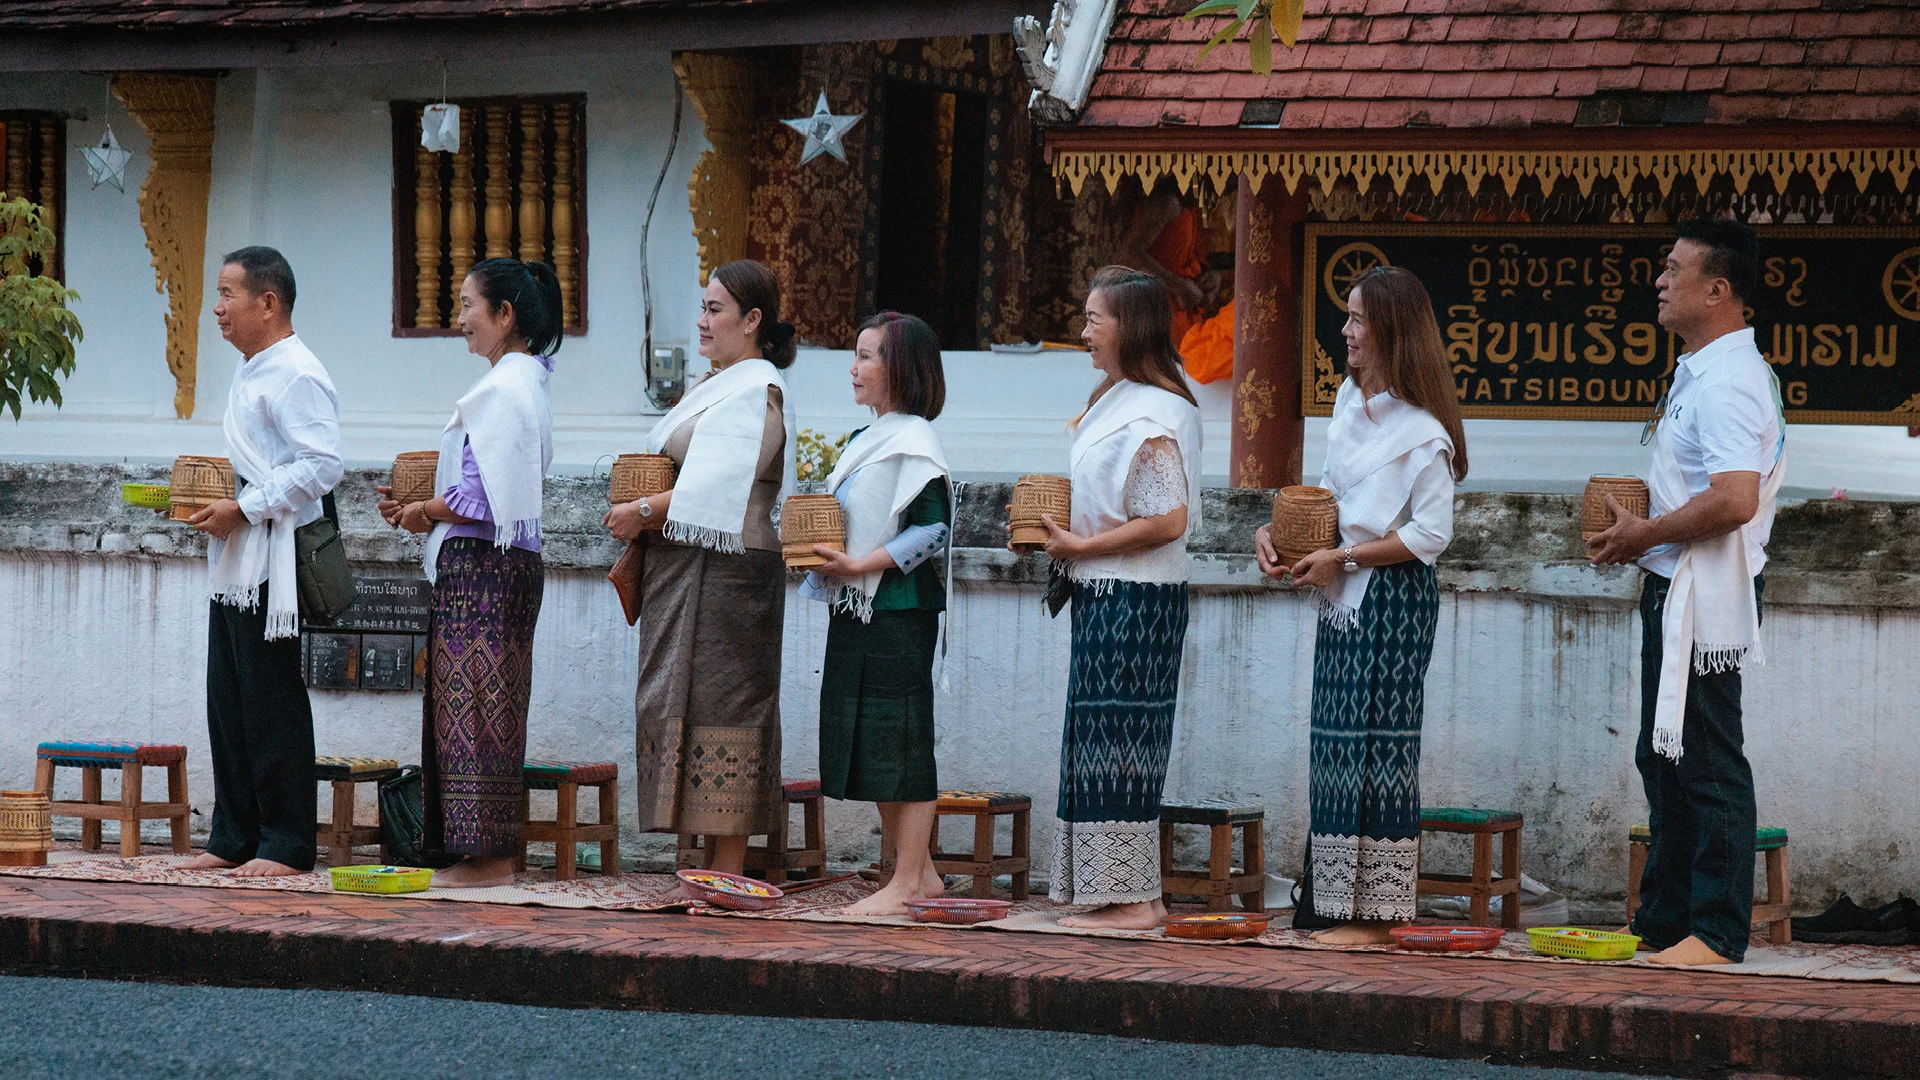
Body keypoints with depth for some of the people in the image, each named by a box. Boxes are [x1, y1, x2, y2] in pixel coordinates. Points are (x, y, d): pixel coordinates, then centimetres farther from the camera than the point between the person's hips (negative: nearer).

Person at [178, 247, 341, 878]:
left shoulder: (296, 376, -13)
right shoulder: (248, 375, 19)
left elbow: (322, 466, -22)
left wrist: (243, 509, -19)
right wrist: (211, 504, 12)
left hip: (274, 562, -10)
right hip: (234, 565, 10)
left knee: (274, 707, -6)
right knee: (229, 705, 11)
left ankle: (287, 846, -2)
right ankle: (233, 840, 16)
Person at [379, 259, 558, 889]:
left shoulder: (503, 389, -15)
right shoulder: (526, 382, 17)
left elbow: (481, 497, -19)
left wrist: (424, 513, -3)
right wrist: (422, 510, 14)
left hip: (483, 567, -10)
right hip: (506, 561, 10)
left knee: (476, 707, -7)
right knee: (484, 712, 11)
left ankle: (490, 858, -5)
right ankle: (494, 854, 12)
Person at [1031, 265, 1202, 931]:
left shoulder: (1153, 415, -17)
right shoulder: (1116, 400, 15)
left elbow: (1167, 520, -22)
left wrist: (1082, 545, -15)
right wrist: (1064, 534, 10)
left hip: (1134, 600, -10)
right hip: (1103, 597, 10)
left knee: (1119, 740, -7)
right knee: (1106, 741, 11)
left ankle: (1133, 900, -3)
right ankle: (1126, 896, 15)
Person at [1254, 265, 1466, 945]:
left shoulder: (1421, 428, -14)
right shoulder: (1350, 399, 12)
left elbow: (1431, 534, -16)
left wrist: (1342, 559, -15)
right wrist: (1276, 530, 5)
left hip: (1391, 601, -9)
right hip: (1343, 598, 9)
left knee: (1373, 747, -7)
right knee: (1338, 745, 8)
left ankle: (1377, 916, -3)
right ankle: (1348, 906, 12)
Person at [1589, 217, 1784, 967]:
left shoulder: (1728, 381, -19)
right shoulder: (1699, 373, 15)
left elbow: (1734, 500, -30)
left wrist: (1643, 535, -18)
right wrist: (1640, 530, 10)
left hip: (1705, 594, -11)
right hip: (1675, 589, 11)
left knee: (1707, 764, -7)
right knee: (1664, 757, 17)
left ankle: (1717, 934, -3)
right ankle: (1665, 920, 25)